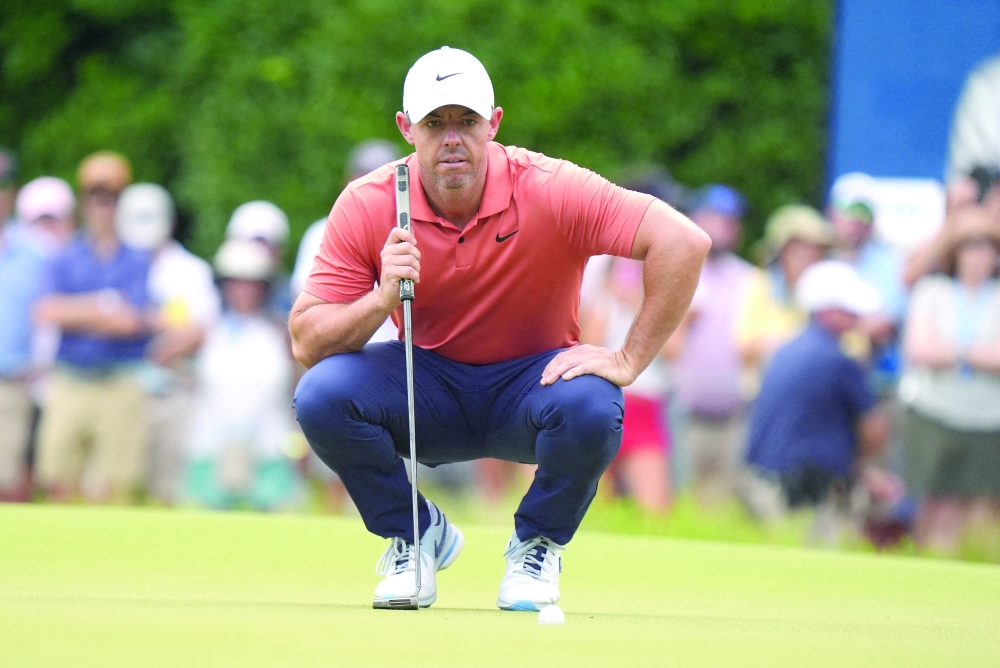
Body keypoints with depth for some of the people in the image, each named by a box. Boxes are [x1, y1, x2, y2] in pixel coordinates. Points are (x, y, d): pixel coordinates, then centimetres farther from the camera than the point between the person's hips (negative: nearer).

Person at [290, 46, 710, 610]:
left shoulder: (550, 190, -21)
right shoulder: (367, 208, -14)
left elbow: (684, 243, -26)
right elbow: (306, 342, -14)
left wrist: (628, 362, -27)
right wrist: (382, 299, -33)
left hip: (530, 383, -2)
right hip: (429, 385, 2)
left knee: (591, 407, -36)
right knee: (323, 395, -27)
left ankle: (538, 545, -2)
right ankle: (416, 533, 2)